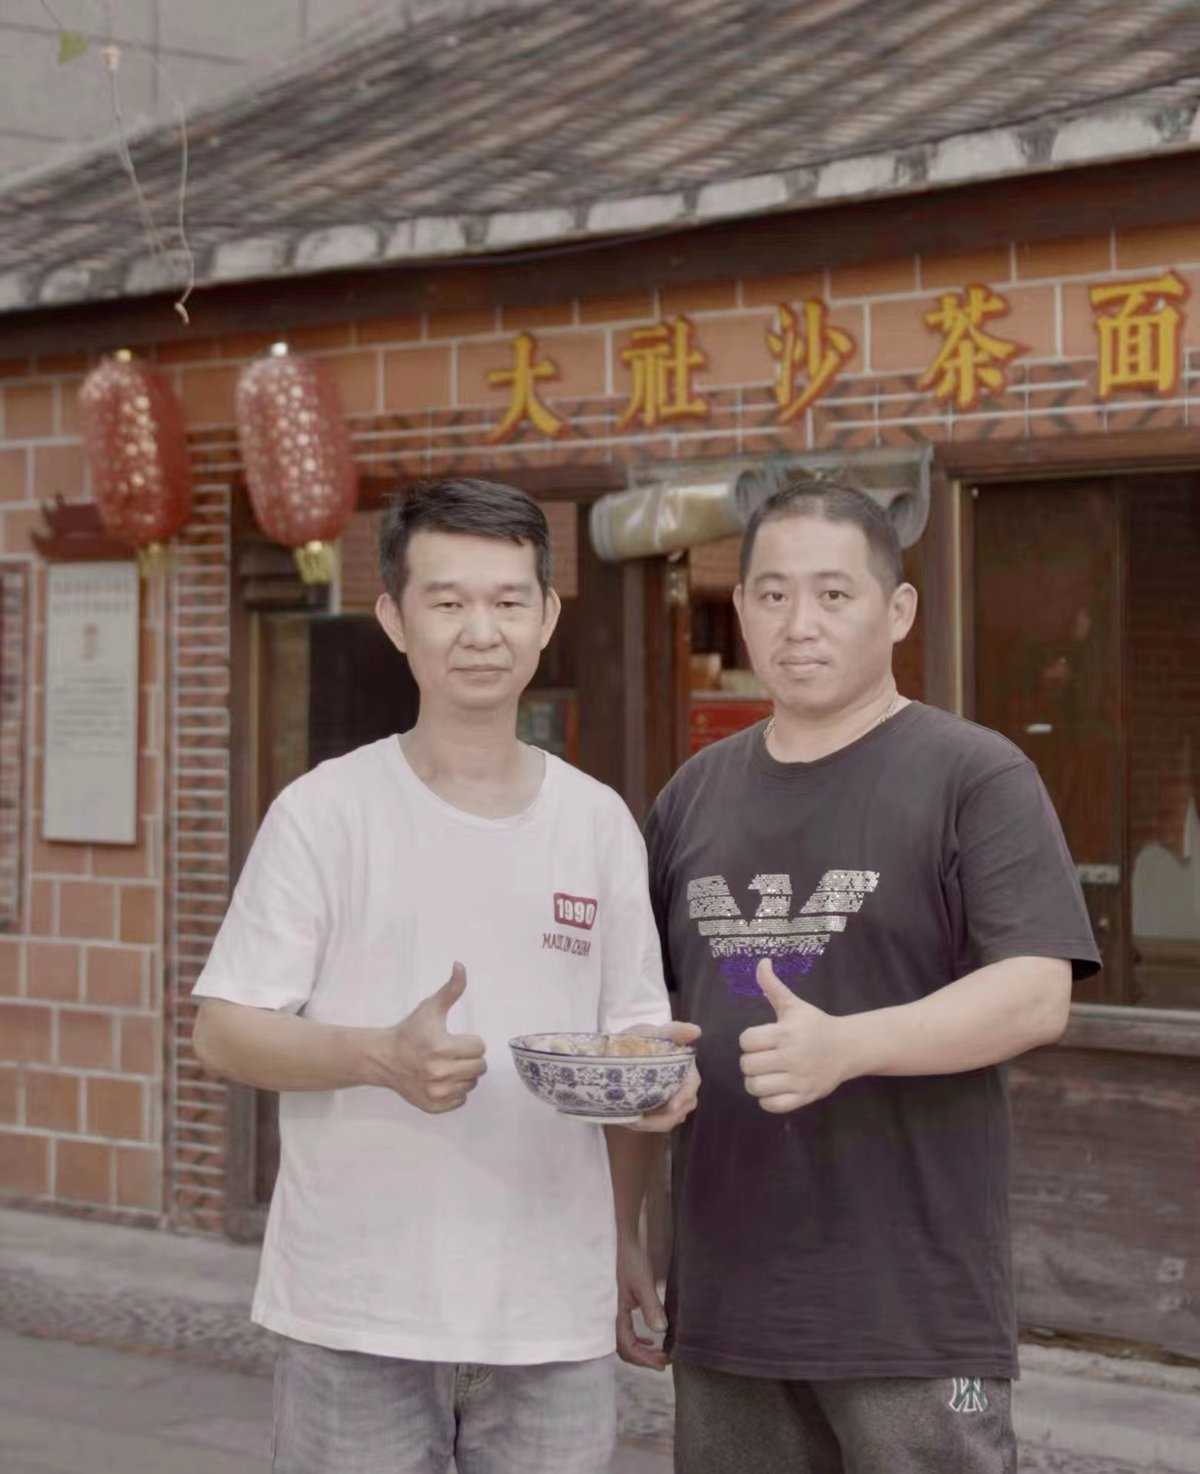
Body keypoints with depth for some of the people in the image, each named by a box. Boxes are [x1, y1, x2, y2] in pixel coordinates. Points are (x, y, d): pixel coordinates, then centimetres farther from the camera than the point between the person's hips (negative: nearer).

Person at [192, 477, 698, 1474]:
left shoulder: (599, 822, 8)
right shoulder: (327, 812, -3)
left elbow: (637, 1040, 13)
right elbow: (223, 1031, -6)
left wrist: (636, 1155, -3)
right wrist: (383, 1057, -22)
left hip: (555, 1313, 3)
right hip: (357, 1311, -3)